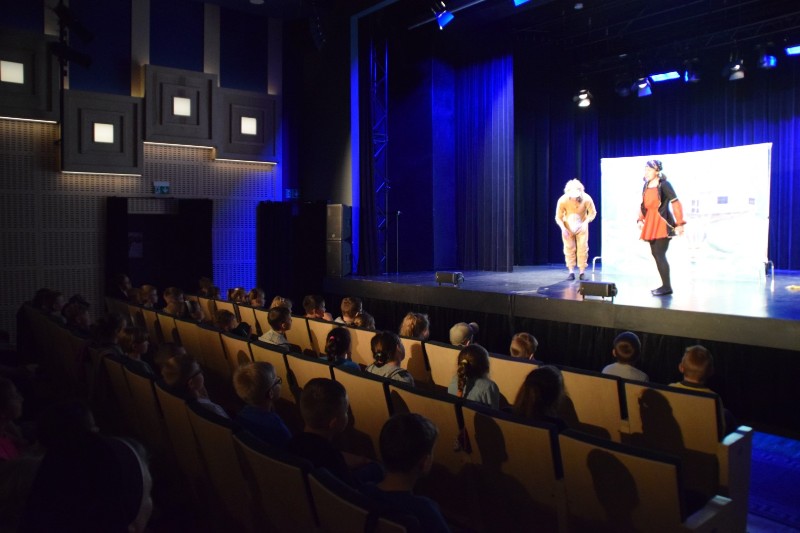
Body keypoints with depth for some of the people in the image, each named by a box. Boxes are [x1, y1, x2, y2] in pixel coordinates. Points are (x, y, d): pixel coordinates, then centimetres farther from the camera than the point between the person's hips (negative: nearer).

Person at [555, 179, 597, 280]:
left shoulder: (587, 199, -29)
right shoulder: (563, 200, -29)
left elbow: (592, 213, -12)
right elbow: (558, 217, -16)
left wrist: (585, 222, -28)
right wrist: (563, 228, -29)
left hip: (582, 226, 0)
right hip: (568, 226, 0)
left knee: (583, 248, -3)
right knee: (569, 248, -2)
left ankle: (582, 272, 5)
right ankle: (571, 272, 4)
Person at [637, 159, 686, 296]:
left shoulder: (664, 185, -10)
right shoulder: (646, 186, 11)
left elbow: (676, 203, -14)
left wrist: (680, 223, -20)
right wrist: (640, 219, 6)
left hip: (662, 223, -7)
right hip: (651, 224, 7)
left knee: (660, 255, -10)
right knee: (656, 254, 8)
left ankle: (667, 287, -3)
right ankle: (665, 285, 16)